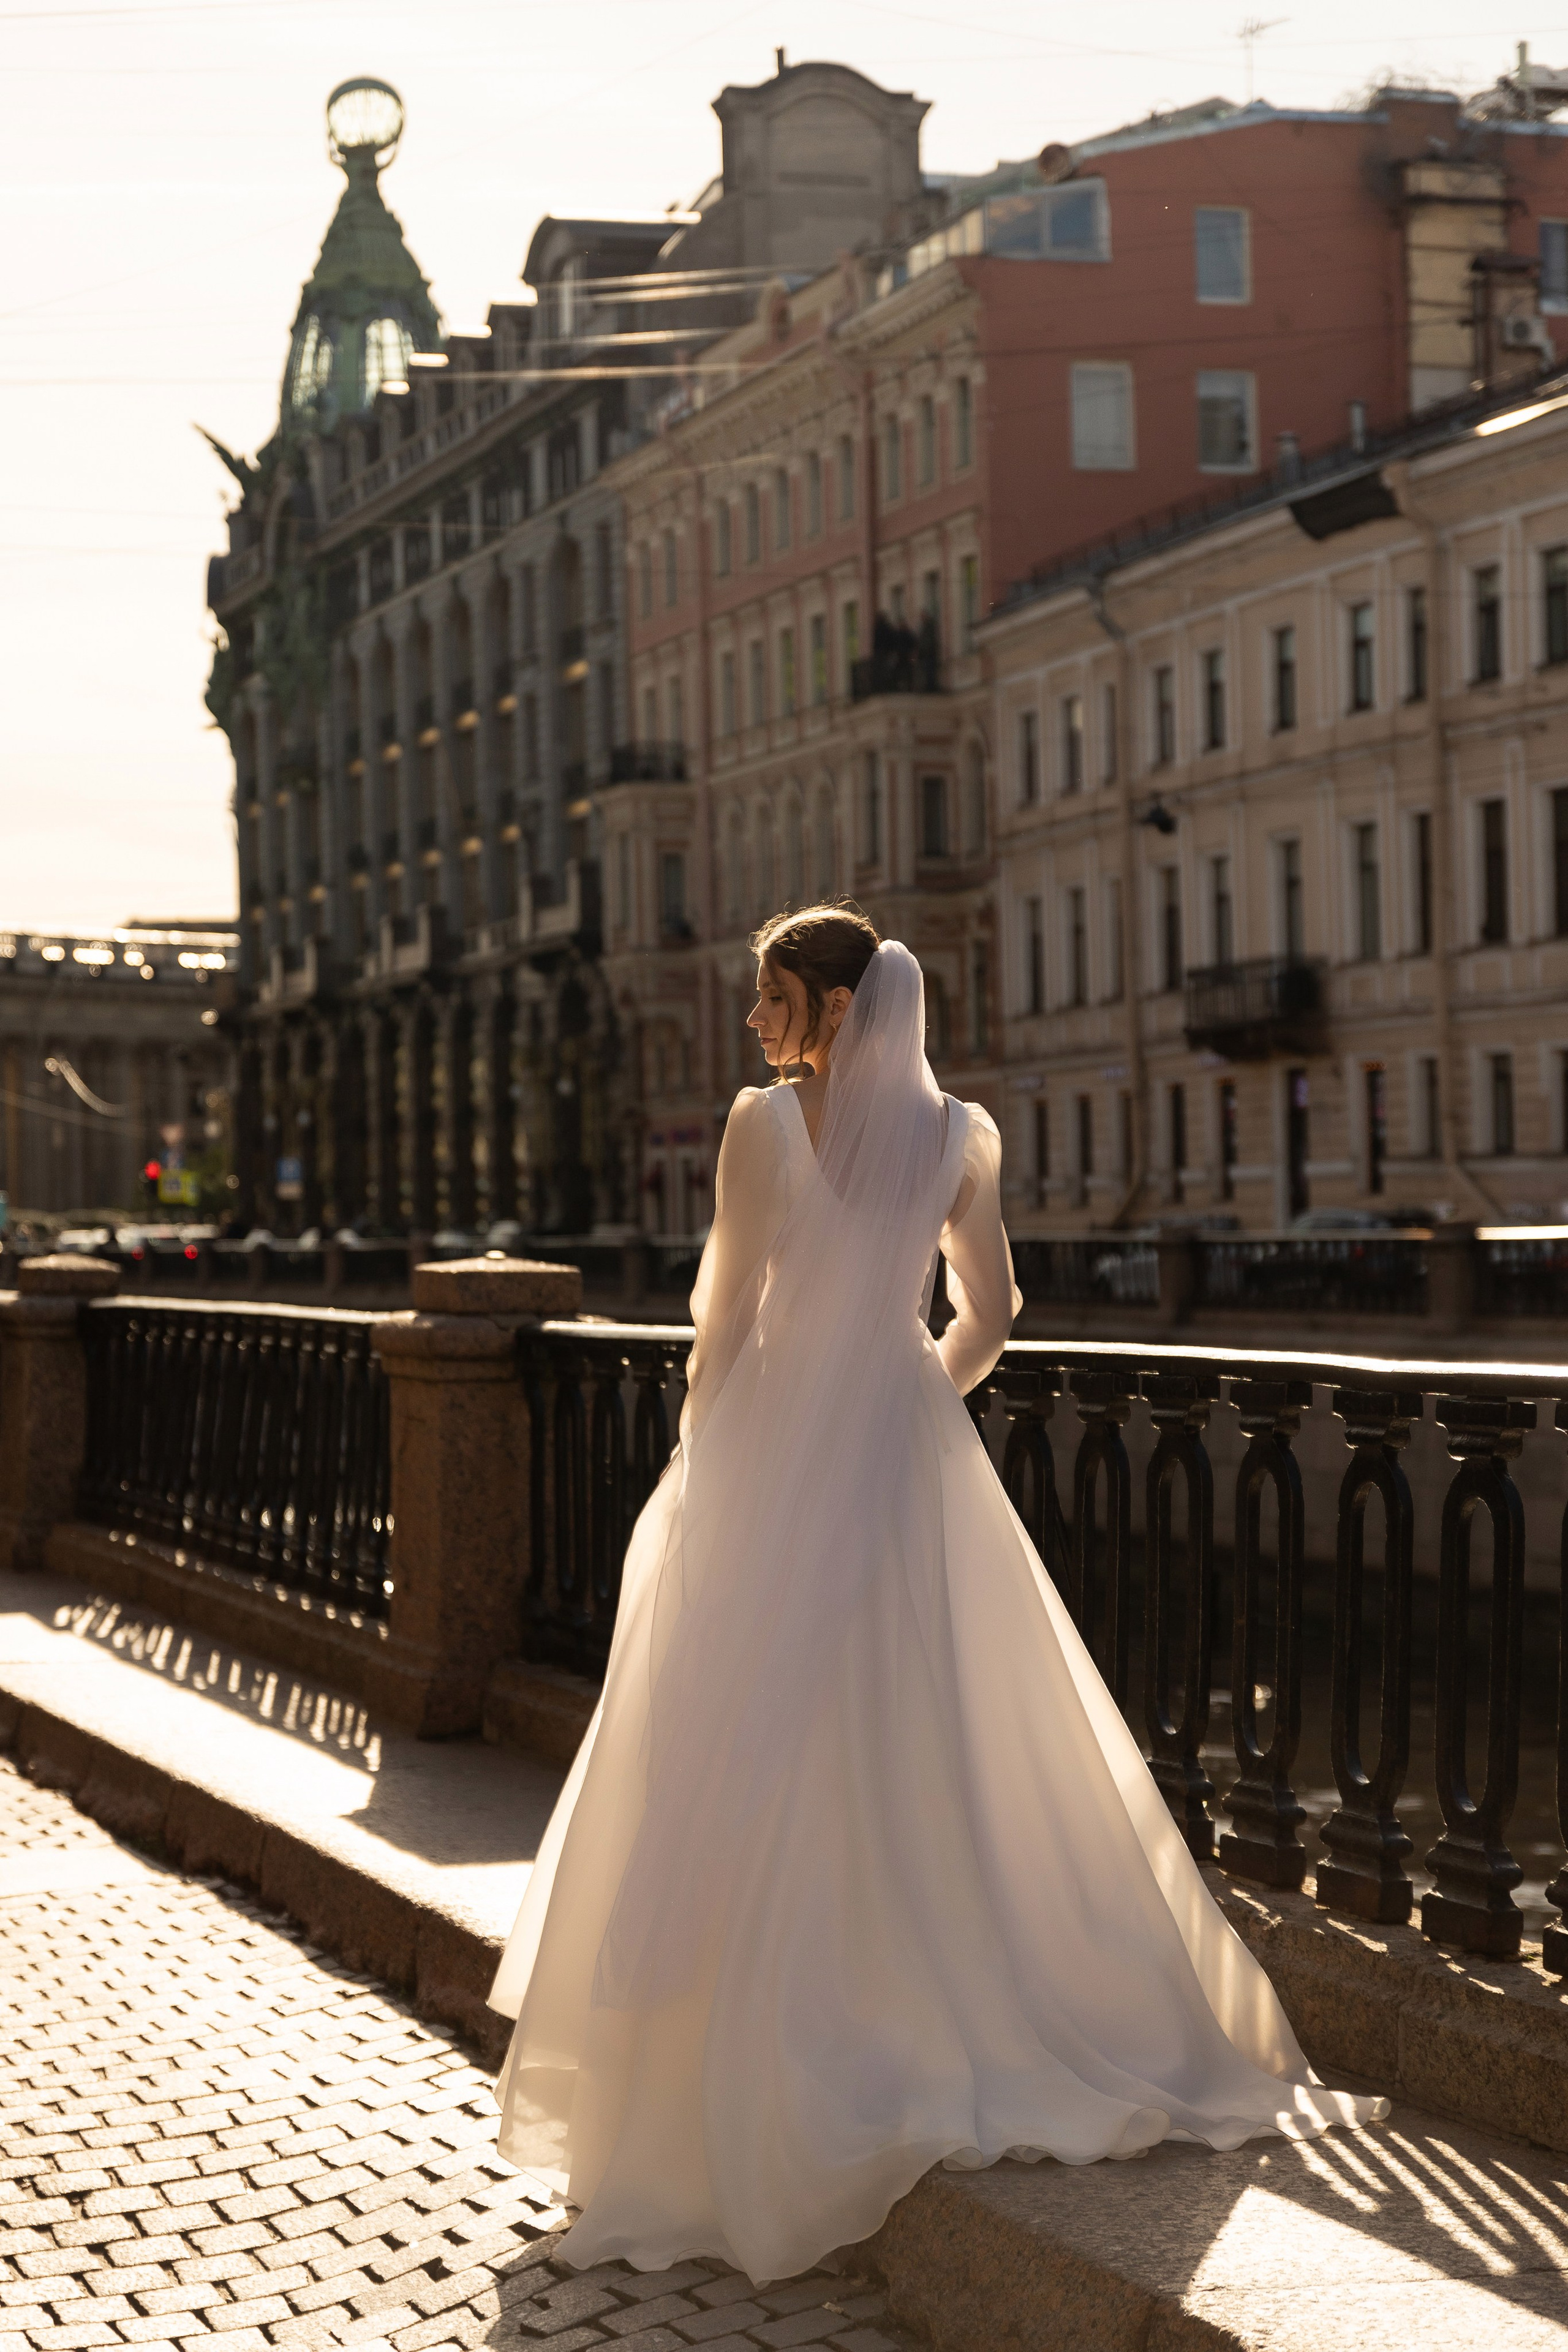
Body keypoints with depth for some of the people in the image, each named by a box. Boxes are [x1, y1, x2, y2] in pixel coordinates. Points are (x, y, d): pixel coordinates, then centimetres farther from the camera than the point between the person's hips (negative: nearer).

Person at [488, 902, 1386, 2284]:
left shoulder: (767, 1123, -11)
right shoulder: (961, 1134, 3)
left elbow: (728, 1315, -9)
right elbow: (988, 1319, 9)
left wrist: (701, 1458, 4)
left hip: (778, 1453, -4)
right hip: (913, 1465, 4)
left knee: (765, 1767, 1)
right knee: (939, 1746, 14)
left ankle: (781, 2083, 2)